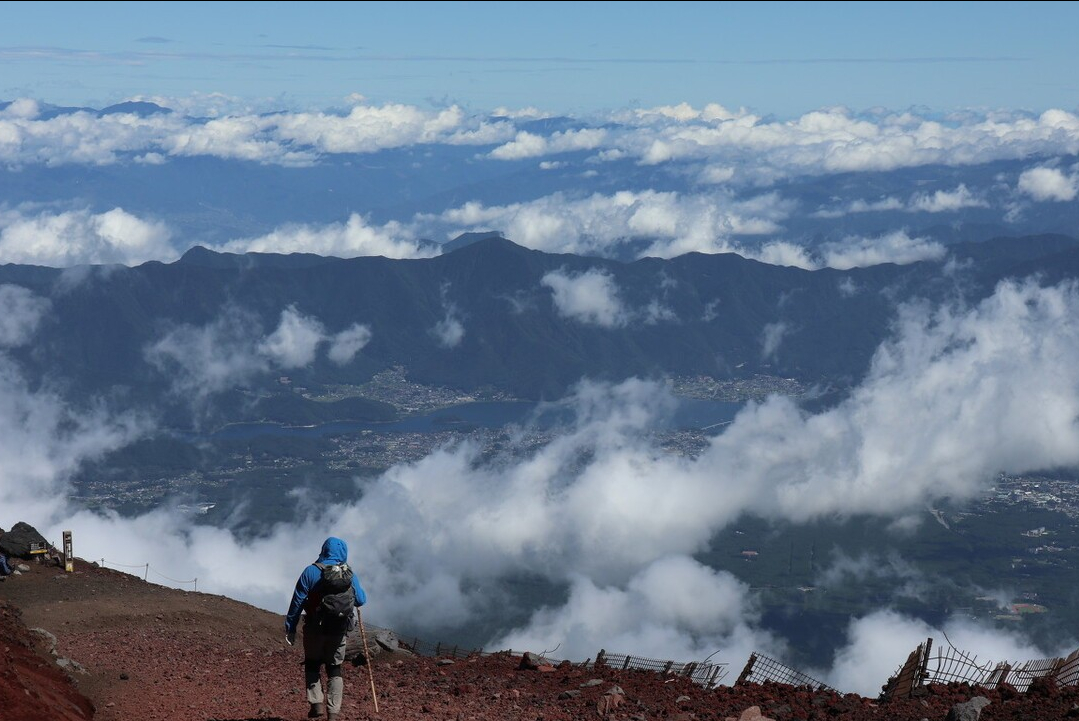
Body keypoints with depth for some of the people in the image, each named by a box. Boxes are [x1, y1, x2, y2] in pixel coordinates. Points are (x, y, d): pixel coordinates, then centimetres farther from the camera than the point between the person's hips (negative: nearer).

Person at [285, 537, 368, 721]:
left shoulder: (311, 572, -6)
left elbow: (297, 602, -6)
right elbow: (361, 600, 5)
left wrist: (290, 628, 0)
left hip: (315, 628, -1)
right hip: (339, 630, 2)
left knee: (312, 665, 16)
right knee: (334, 669, 11)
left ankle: (317, 703, -1)